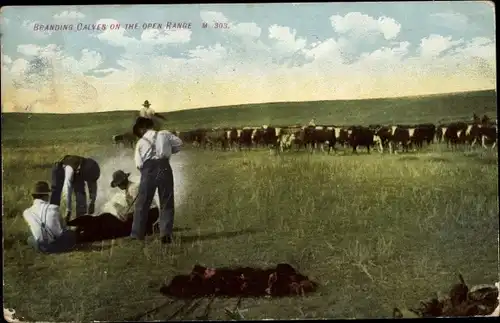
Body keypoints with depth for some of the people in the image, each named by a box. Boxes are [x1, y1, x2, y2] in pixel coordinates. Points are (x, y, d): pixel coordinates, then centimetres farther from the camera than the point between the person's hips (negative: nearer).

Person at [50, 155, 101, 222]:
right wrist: (68, 210, -46)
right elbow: (68, 191, -47)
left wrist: (92, 203, -11)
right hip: (60, 169, -4)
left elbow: (93, 186, -14)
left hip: (77, 172, 4)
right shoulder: (70, 169, -46)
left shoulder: (90, 170, -30)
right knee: (56, 190, -22)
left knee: (81, 192, -15)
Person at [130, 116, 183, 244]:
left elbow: (139, 164, 5)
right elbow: (179, 143, 7)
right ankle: (165, 233, -4)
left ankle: (137, 234, 12)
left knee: (142, 203, 10)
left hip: (148, 169, 0)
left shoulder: (140, 142, 14)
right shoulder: (164, 134, 15)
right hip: (164, 167, 0)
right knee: (166, 203, 6)